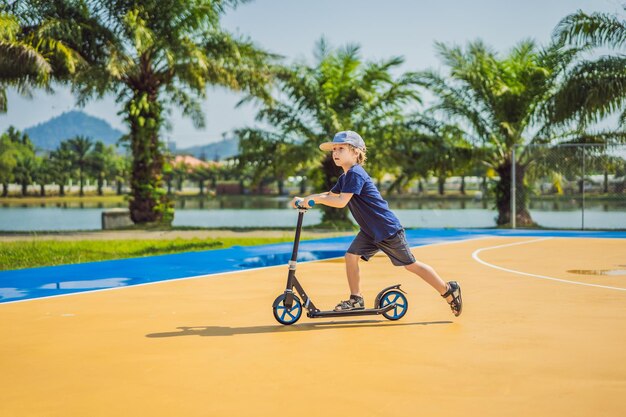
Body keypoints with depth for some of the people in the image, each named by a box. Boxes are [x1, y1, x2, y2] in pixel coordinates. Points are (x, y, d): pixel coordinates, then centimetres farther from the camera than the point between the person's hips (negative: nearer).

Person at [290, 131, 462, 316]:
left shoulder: (355, 174, -22)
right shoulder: (345, 177, 9)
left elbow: (341, 202, -30)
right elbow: (330, 195, 15)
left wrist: (314, 197, -25)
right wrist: (304, 199, 3)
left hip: (388, 229, -9)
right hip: (370, 231, 9)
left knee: (411, 264, -1)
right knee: (351, 256, -2)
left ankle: (450, 290, 12)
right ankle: (356, 299, 9)